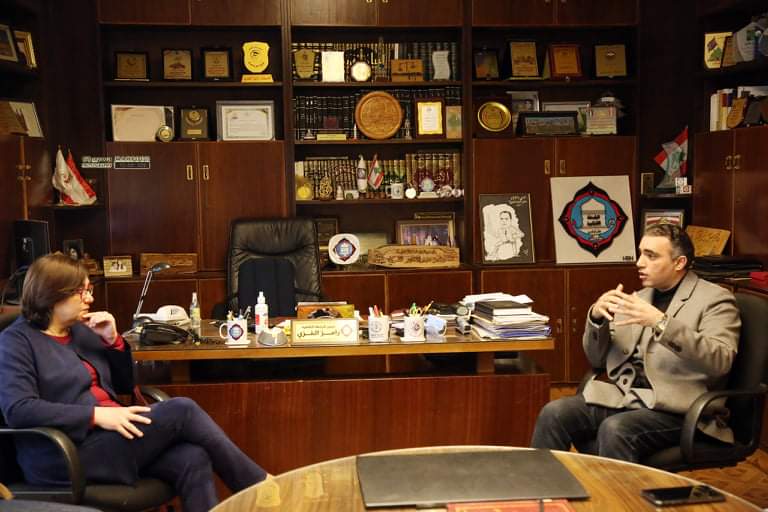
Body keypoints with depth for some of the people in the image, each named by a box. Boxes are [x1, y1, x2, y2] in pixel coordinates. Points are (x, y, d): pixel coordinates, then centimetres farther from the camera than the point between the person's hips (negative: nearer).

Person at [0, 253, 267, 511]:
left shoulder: (80, 331, 16)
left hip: (108, 434, 7)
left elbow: (125, 385, 20)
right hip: (67, 454, -6)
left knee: (192, 459, -23)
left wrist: (112, 339, 2)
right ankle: (262, 490, -13)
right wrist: (96, 414, -24)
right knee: (182, 411, -21)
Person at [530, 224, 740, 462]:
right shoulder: (638, 299, 17)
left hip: (673, 408, -6)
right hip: (622, 397, 6)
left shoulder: (715, 299, 0)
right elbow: (597, 359, 17)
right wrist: (597, 316, -3)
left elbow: (720, 361, -18)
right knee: (554, 413, -16)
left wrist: (660, 322, -27)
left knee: (615, 429, -33)